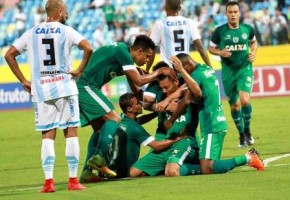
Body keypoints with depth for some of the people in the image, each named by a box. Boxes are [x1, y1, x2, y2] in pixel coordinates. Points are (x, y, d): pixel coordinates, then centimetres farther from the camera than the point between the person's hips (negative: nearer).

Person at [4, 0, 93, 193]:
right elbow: (88, 48, -16)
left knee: (48, 135, 5)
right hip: (65, 88, -3)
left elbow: (9, 55, 8)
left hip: (41, 90, 3)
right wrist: (80, 70, -4)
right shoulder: (66, 31, -1)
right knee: (71, 132, 4)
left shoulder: (31, 33, 9)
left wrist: (23, 81, 10)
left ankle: (48, 181, -5)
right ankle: (73, 180, 2)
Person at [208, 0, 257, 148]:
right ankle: (242, 135, 26)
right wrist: (220, 53, -14)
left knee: (245, 100, -20)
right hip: (228, 72, 1)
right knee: (234, 105, 8)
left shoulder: (247, 29, -2)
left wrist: (253, 53, 1)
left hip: (245, 69, -1)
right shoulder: (220, 31, -6)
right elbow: (211, 48, 6)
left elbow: (253, 41, 19)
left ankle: (247, 130, 3)